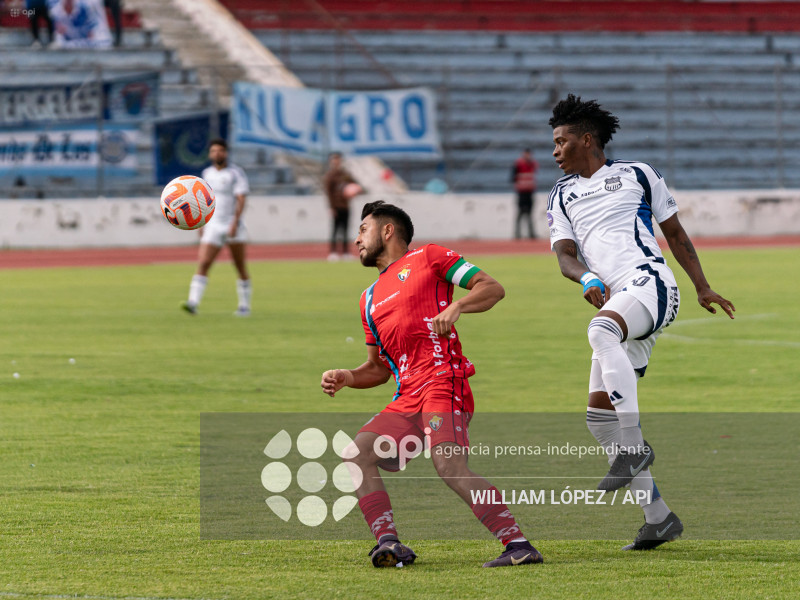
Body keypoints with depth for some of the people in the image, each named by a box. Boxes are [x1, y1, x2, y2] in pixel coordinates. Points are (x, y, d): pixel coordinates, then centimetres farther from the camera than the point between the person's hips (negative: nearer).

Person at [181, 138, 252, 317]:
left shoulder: (236, 173, -6)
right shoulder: (207, 173, 11)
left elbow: (241, 200, -14)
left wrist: (235, 223, -25)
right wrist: (202, 224, 18)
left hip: (234, 227, -4)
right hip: (213, 228, 4)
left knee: (241, 267, 4)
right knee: (203, 263, -13)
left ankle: (244, 306, 16)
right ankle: (193, 303, -23)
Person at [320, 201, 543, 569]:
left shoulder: (427, 258, 9)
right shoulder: (371, 299, 28)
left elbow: (492, 288, 2)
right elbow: (379, 368, 32)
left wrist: (455, 307, -15)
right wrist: (347, 378, 12)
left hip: (443, 383, -8)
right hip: (407, 398, 8)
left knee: (451, 468, -25)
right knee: (356, 454, -10)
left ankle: (518, 544, -26)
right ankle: (388, 543, -16)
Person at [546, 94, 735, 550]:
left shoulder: (637, 175, 12)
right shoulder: (562, 196, 21)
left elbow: (675, 232, 18)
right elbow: (565, 255, 8)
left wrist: (703, 289, 16)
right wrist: (588, 280, -14)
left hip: (649, 283, -6)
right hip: (613, 303, 6)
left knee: (601, 330, -38)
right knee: (599, 415, -3)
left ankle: (634, 448, -37)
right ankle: (659, 517, 3)